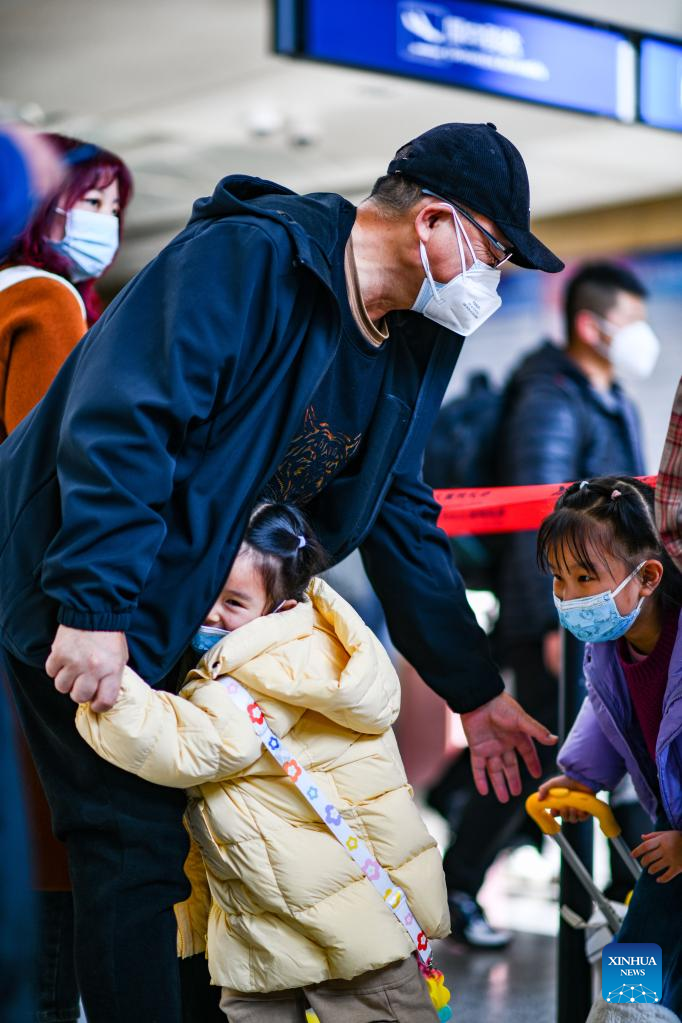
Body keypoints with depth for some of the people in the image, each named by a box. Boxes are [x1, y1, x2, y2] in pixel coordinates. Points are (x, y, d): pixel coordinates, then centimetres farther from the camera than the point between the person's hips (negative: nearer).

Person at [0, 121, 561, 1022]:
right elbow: (122, 418, -29)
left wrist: (474, 690, 11)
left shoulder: (410, 348, 6)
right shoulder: (245, 257, -21)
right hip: (78, 598, -8)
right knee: (135, 844, -7)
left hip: (180, 610, 9)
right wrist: (95, 604, -33)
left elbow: (397, 518, 12)